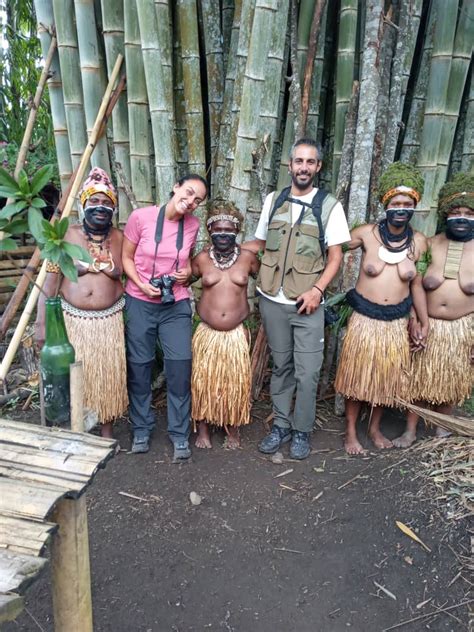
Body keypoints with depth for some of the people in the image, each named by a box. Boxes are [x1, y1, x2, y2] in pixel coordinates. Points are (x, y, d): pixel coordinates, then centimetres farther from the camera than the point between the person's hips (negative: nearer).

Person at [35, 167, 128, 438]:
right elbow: (50, 280, -5)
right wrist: (42, 322, -8)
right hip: (73, 319, -1)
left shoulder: (119, 237, 1)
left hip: (110, 319, 2)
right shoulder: (67, 235, -5)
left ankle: (107, 430, 28)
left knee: (109, 375, 9)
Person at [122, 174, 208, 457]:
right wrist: (141, 284, -15)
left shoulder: (193, 224, -2)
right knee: (140, 366, 8)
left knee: (180, 365, -3)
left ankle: (180, 433, 15)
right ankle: (142, 429, 28)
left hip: (177, 304, 2)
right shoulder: (141, 216, -11)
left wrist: (188, 270, -4)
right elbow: (126, 257, -1)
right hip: (140, 303, -1)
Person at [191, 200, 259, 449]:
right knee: (203, 381, 8)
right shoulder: (201, 258, -2)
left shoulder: (247, 257, -3)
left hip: (237, 333, 0)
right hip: (206, 333, 0)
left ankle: (233, 428, 30)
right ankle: (202, 428, 28)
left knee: (236, 382, 9)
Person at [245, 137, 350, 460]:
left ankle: (302, 431, 21)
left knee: (307, 372, 2)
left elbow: (335, 255, -1)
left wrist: (317, 290, -14)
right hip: (273, 301, 3)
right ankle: (281, 425, 28)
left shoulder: (329, 205, 0)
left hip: (308, 303, -2)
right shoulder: (273, 200, 8)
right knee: (281, 366, 14)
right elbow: (259, 242, 17)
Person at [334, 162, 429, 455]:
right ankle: (351, 432, 28)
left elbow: (417, 285, 6)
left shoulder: (419, 242, -3)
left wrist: (425, 323, 8)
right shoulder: (367, 233, -10)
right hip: (364, 319, -2)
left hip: (397, 323, 3)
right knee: (358, 376, 8)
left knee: (387, 378, 15)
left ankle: (375, 428, 38)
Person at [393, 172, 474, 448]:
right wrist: (413, 317, -11)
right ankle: (411, 430, 26)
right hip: (426, 324, 0)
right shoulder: (429, 245, -6)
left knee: (452, 381, 15)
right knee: (417, 377, 9)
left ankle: (442, 427, 38)